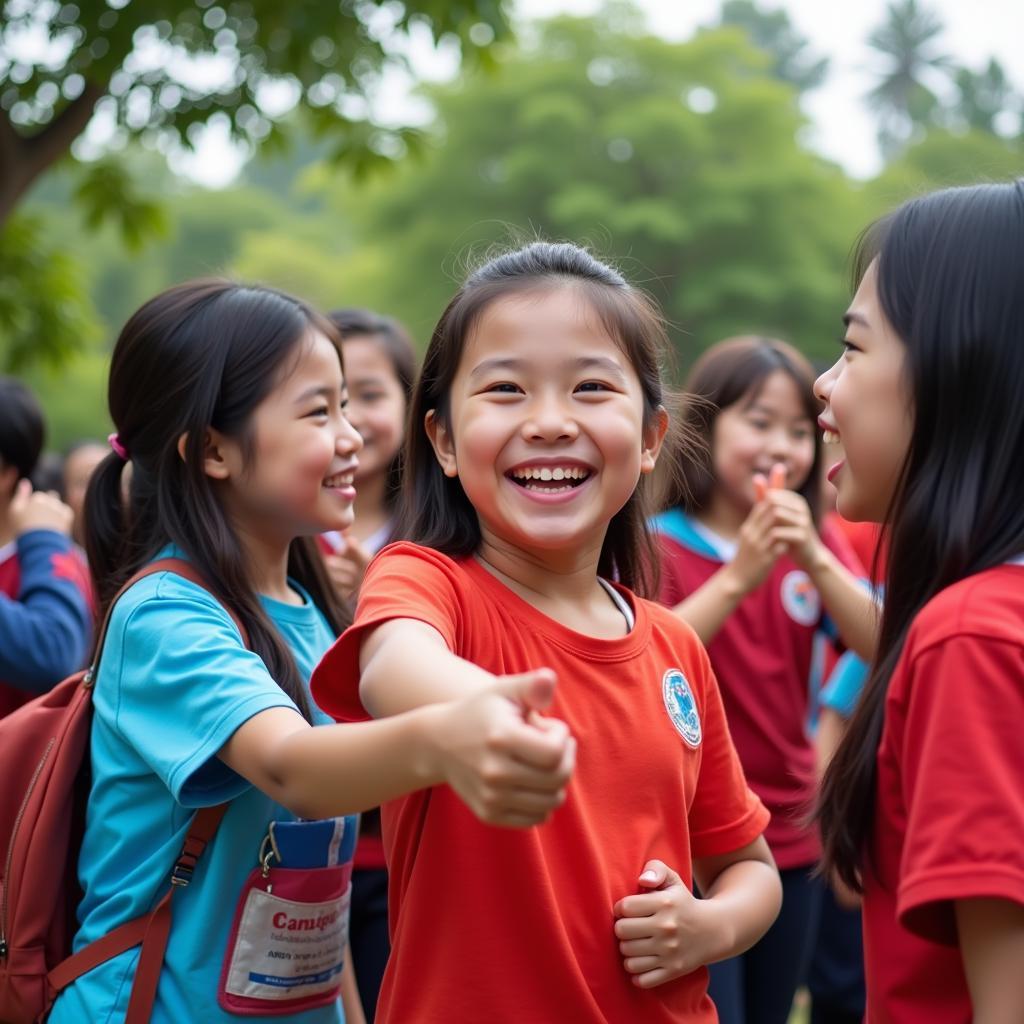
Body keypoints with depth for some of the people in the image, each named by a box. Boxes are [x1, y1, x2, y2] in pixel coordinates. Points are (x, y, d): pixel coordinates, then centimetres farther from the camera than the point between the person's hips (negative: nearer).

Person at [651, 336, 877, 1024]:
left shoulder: (815, 546, 9)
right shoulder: (657, 547, -7)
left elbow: (883, 647, -6)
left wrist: (815, 560, -19)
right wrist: (736, 579, -27)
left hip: (791, 839, 5)